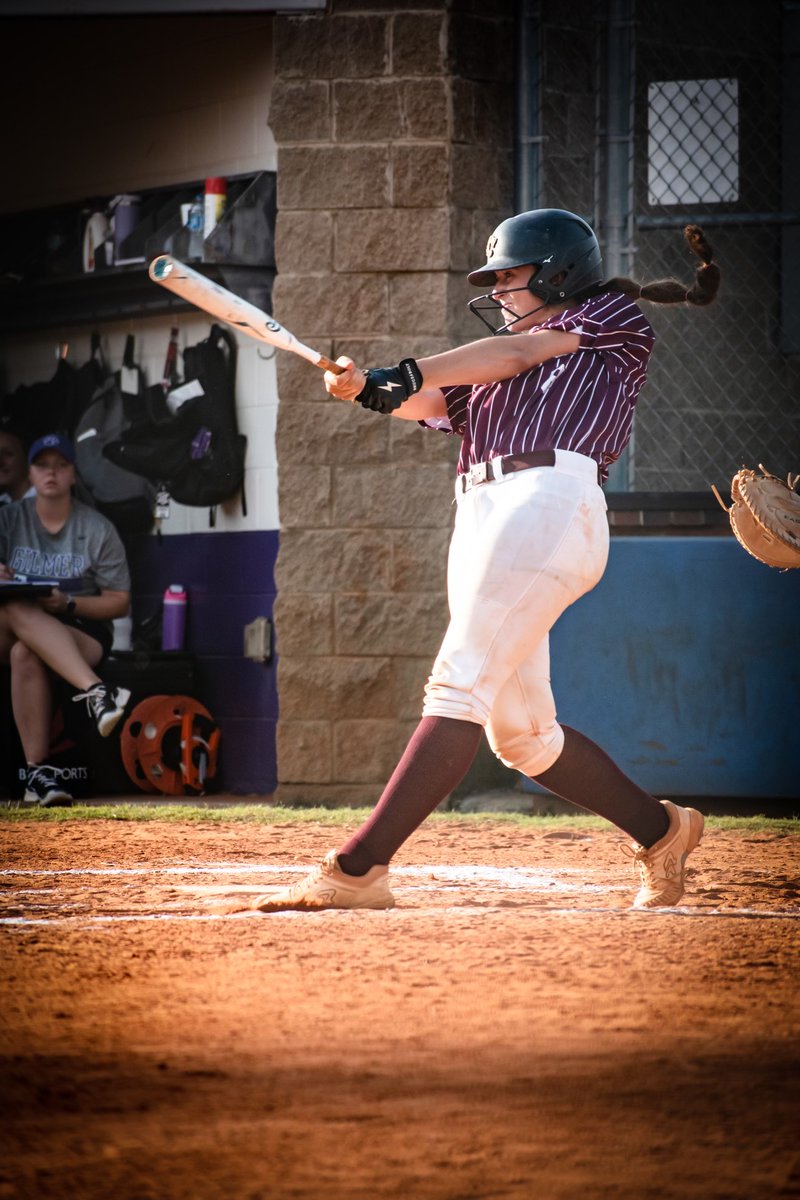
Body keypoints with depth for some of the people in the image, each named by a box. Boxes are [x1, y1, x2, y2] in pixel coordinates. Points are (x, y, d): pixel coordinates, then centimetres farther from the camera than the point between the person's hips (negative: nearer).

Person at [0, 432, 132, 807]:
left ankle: (38, 774, -42)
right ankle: (95, 692, -49)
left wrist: (68, 604, -15)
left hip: (84, 631, -2)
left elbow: (119, 603, 3)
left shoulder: (98, 530, 5)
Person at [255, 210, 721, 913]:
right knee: (520, 734, 7)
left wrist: (410, 373, -6)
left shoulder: (618, 316, 14)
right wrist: (368, 389, -7)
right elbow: (433, 404, 14)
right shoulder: (492, 372, 31)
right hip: (481, 522, 8)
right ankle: (661, 831, 24)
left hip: (548, 504, -8)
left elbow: (518, 353, 2)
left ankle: (357, 870, -27)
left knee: (459, 687, -18)